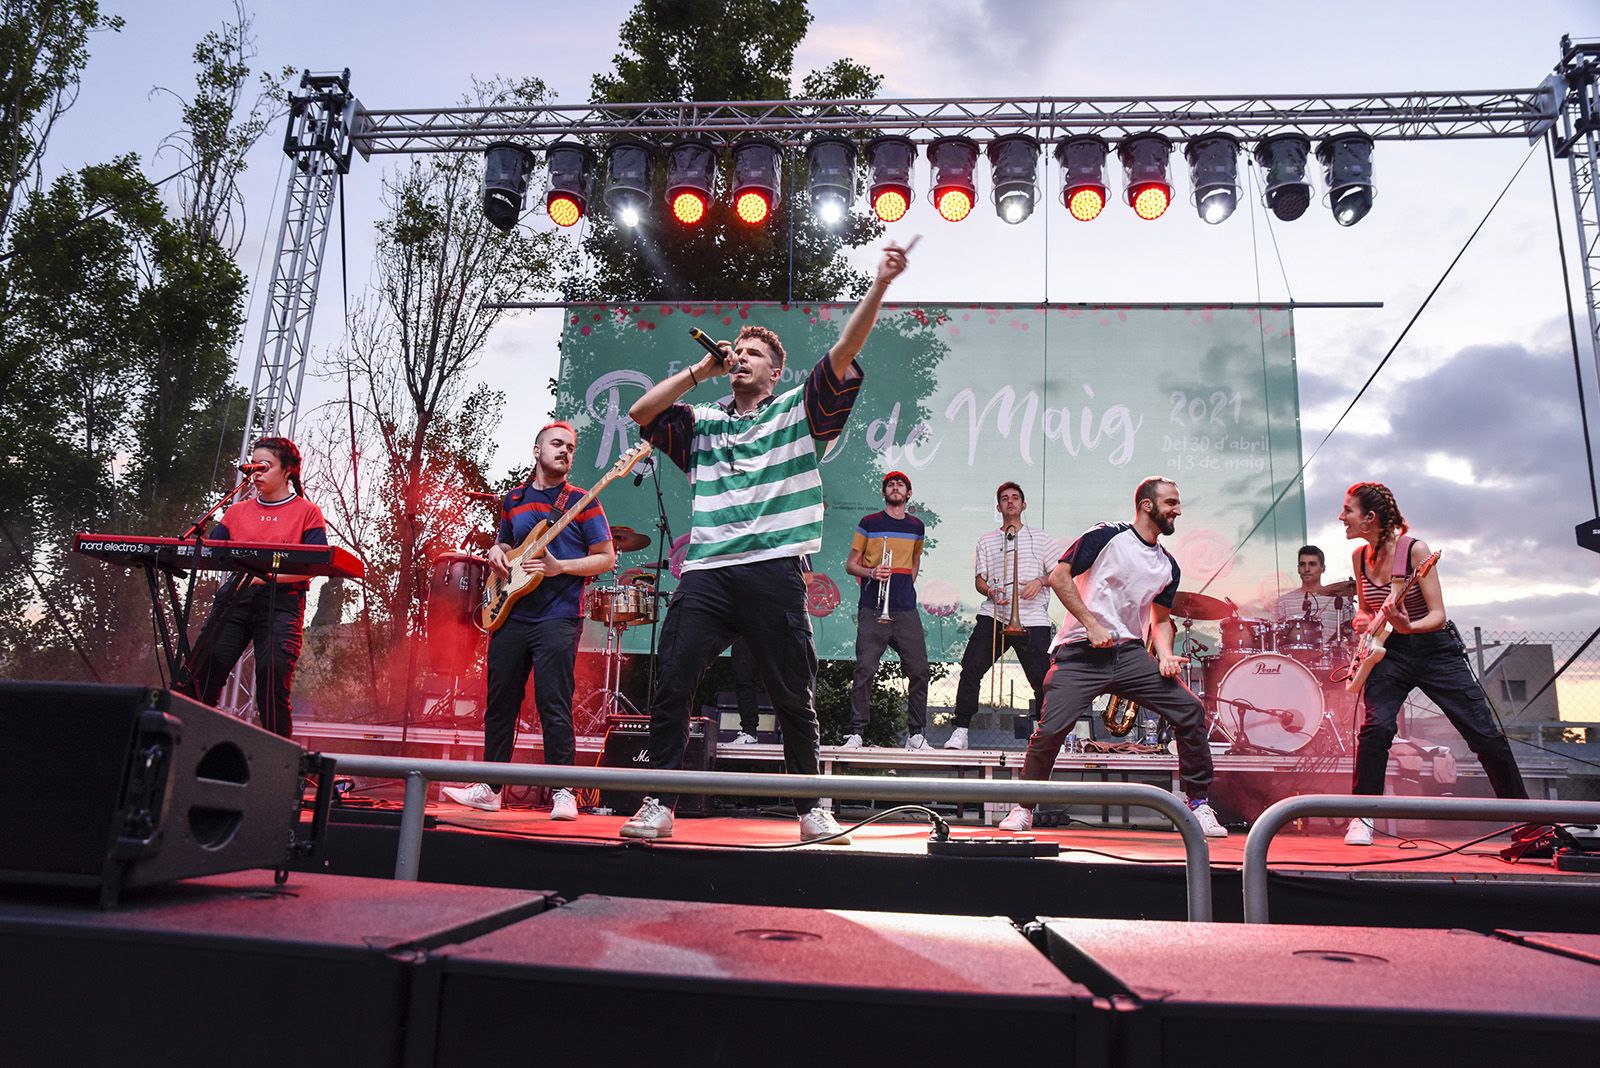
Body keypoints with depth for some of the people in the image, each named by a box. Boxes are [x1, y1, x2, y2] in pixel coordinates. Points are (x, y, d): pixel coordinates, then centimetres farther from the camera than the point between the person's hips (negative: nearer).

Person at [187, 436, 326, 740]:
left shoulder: (307, 513, 9)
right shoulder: (238, 512, 23)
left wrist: (266, 576, -15)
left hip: (280, 602, -4)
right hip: (234, 599, 4)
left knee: (272, 672, -18)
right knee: (203, 668, -11)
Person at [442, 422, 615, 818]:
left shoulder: (582, 502, 0)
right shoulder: (513, 500, 14)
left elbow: (607, 558, -3)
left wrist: (559, 568, -15)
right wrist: (496, 552, 4)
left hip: (558, 618, -5)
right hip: (511, 616, 5)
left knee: (553, 706, -8)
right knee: (499, 703, 10)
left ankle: (562, 793, 0)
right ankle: (489, 788, 21)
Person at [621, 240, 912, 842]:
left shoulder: (799, 411, 12)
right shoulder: (703, 422, 20)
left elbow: (844, 352, 1)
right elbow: (641, 413, 9)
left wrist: (880, 285, -10)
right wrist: (702, 369, 10)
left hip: (774, 572, -2)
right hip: (706, 573, 2)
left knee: (795, 701, 5)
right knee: (670, 689, -3)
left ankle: (810, 810, 17)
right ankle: (659, 805, 8)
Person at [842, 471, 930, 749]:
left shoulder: (916, 526, 16)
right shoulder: (869, 523, 6)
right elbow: (851, 564, 7)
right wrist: (871, 573, -12)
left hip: (906, 610, 3)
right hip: (873, 610, -3)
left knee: (919, 670, -2)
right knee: (864, 670, -8)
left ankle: (916, 734, 8)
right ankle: (856, 733, -2)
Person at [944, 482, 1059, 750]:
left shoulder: (1039, 537, 15)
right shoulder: (987, 541, 18)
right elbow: (979, 579, 12)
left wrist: (1040, 581, -8)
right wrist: (991, 591, -10)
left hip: (1032, 617, -1)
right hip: (993, 615, 1)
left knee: (1042, 678, -2)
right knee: (971, 668, -12)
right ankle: (960, 731, -6)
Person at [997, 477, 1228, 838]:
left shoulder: (1168, 566, 15)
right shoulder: (1107, 536, -3)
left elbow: (1161, 619, 22)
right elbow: (1059, 576, -7)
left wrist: (1166, 656, 2)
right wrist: (1091, 625, -12)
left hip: (1130, 655, 6)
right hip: (1080, 653, -5)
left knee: (1191, 711, -8)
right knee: (1051, 729, -17)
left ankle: (1198, 803, 10)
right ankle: (1023, 807, 7)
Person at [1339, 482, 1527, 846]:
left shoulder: (1414, 549, -16)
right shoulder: (1360, 556, 0)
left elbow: (1438, 615, -17)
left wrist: (1407, 626, -37)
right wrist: (1363, 621, -8)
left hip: (1434, 648, -3)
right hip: (1388, 652, 3)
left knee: (1485, 734, 0)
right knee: (1375, 727, -19)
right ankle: (1362, 819, -10)